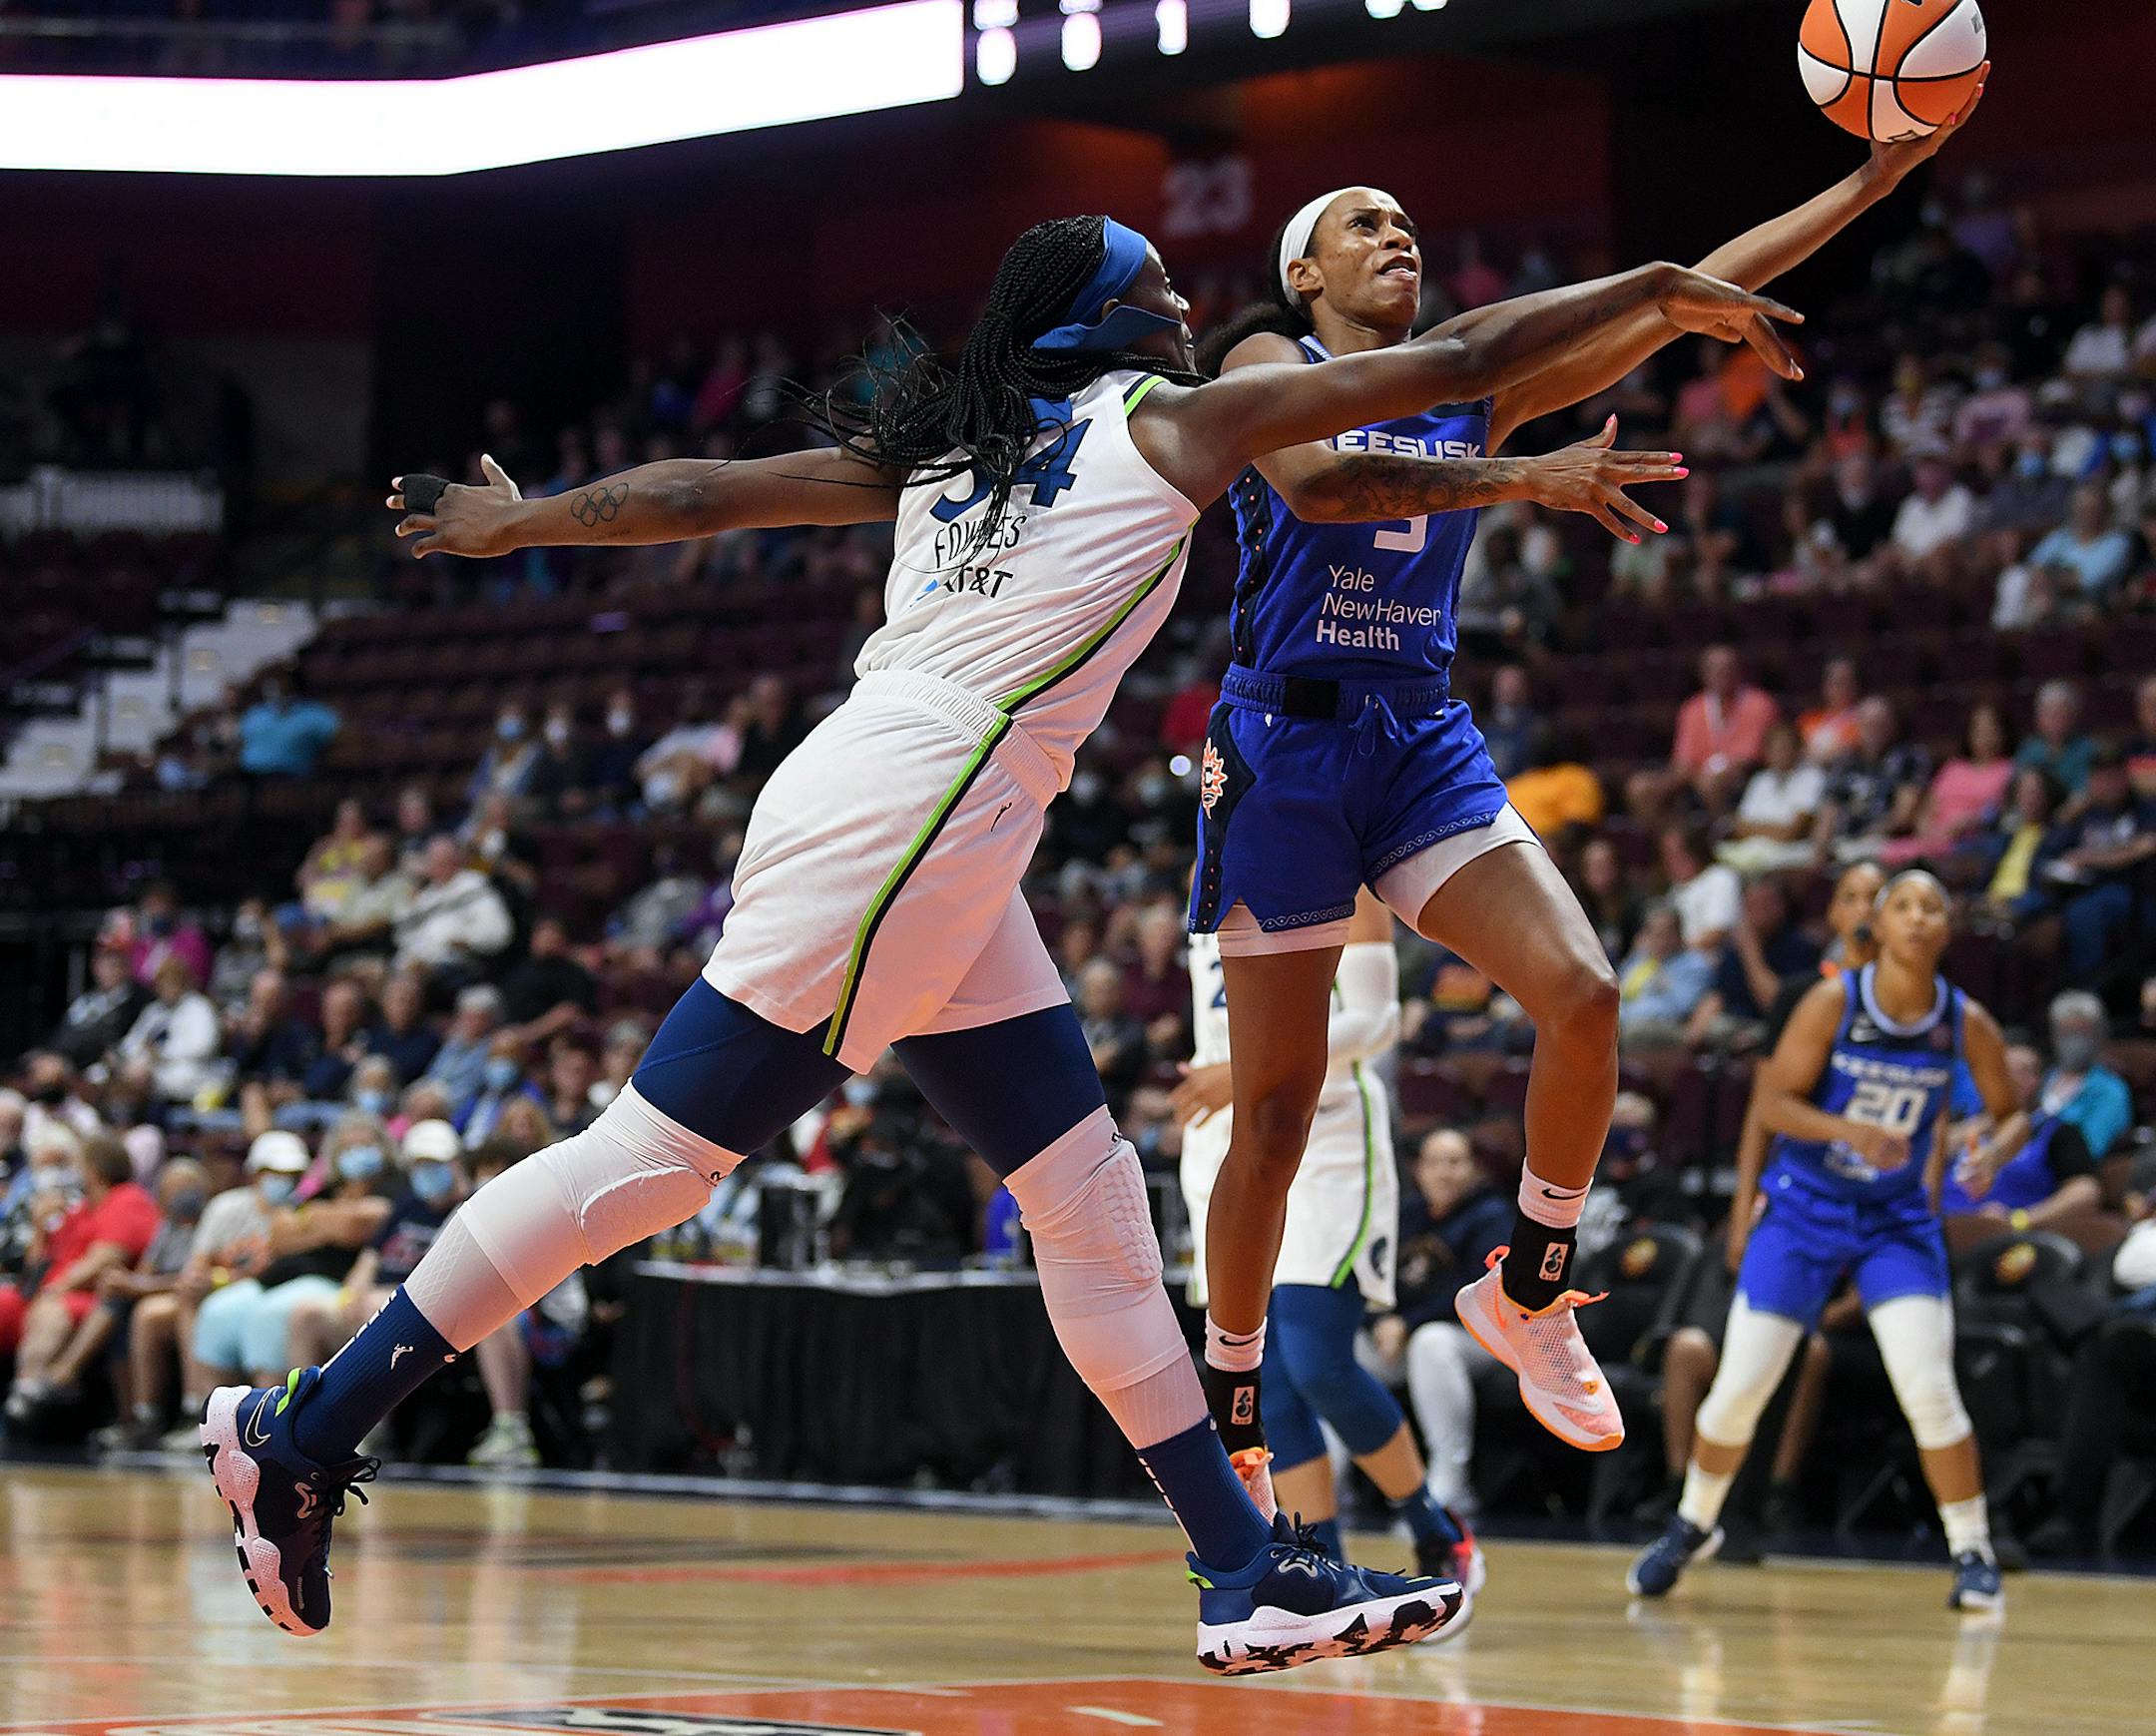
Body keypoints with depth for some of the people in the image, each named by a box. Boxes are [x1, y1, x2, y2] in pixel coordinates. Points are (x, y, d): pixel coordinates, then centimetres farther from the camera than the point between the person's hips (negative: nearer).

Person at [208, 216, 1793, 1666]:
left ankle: (1249, 1574, 7)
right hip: (890, 822, -9)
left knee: (1093, 1197, 7)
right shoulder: (1170, 423, -1)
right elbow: (1452, 364, 1)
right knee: (651, 1159, -5)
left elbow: (708, 492, 20)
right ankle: (307, 1430, 1)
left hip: (941, 859, 9)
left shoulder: (950, 443, 18)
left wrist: (520, 520, 34)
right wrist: (1655, 292, 10)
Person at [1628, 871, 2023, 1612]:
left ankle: (1973, 1555, -1)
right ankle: (1692, 1527, 23)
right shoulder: (1833, 1002, -15)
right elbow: (1774, 1102, -14)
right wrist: (1851, 1130, -31)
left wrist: (1993, 1154, -19)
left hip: (1898, 1220, 1)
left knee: (1928, 1388, -16)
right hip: (1803, 1210, -1)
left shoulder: (1966, 1023, -8)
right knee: (1740, 1386, -1)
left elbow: (2011, 1112, 4)